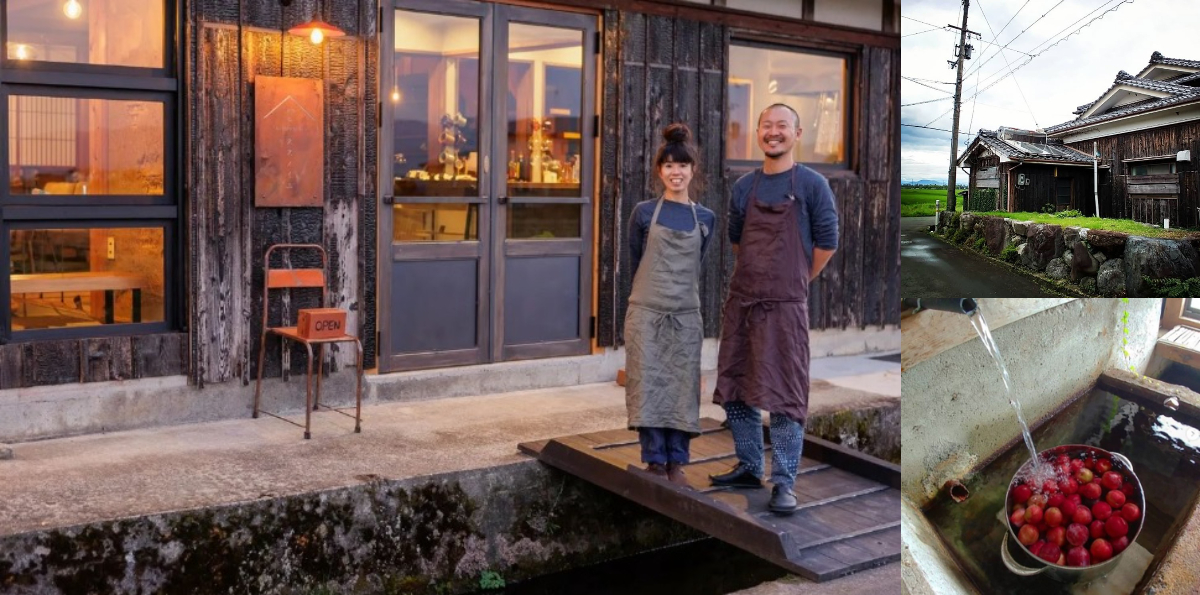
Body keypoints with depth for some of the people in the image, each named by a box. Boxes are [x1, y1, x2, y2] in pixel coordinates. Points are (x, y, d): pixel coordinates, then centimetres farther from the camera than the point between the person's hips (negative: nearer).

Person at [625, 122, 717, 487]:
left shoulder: (705, 218, 6)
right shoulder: (644, 213, 1)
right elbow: (635, 261, 10)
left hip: (686, 315, 2)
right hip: (646, 313, -1)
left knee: (682, 388, 3)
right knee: (648, 386, 0)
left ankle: (677, 464, 14)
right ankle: (655, 462, 10)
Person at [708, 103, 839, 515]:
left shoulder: (812, 184, -3)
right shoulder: (744, 187, 10)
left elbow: (827, 243, 0)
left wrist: (795, 281, 7)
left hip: (785, 305, -5)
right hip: (740, 302, 5)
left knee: (783, 397, -4)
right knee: (735, 390, 12)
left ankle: (784, 484, 4)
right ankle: (749, 467, 27)